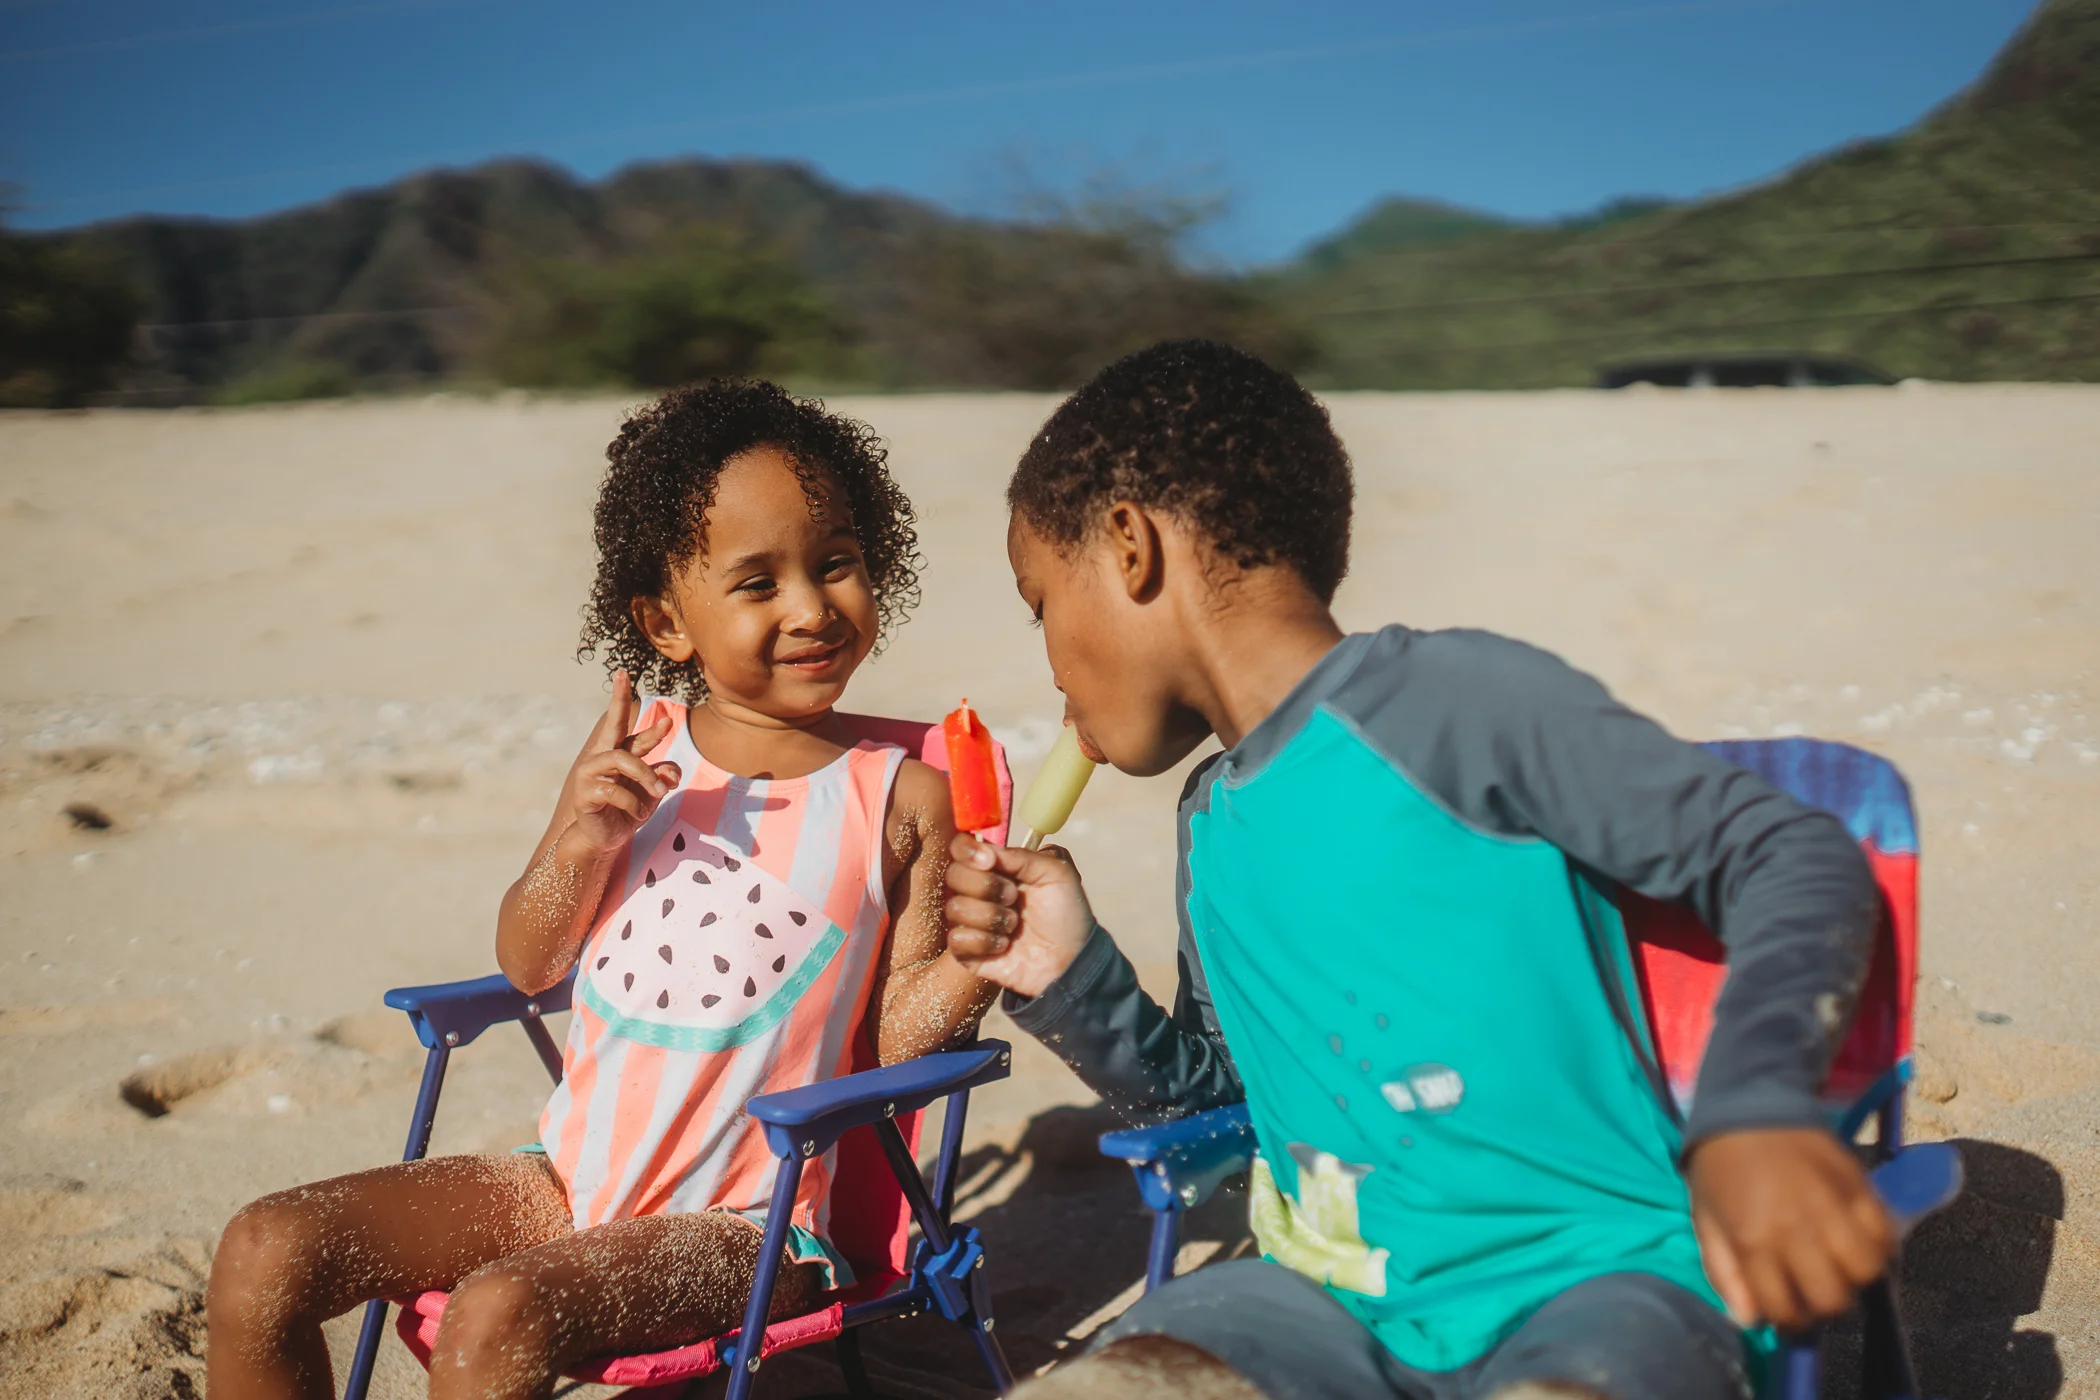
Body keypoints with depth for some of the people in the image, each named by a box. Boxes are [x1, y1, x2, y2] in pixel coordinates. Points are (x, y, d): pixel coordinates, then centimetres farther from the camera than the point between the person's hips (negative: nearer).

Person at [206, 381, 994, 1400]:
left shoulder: (900, 795, -7)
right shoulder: (635, 752, 3)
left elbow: (899, 1033, -3)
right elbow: (527, 966, 9)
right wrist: (574, 841, -10)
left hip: (734, 1227, -4)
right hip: (567, 1177, 5)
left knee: (497, 1317, -30)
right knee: (264, 1253, -5)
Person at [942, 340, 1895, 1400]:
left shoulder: (1444, 699, -11)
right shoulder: (1212, 824, 14)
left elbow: (1792, 857, -12)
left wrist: (1759, 1106, -29)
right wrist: (1070, 981, 8)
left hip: (1587, 1279, -5)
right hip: (1333, 1300, 6)